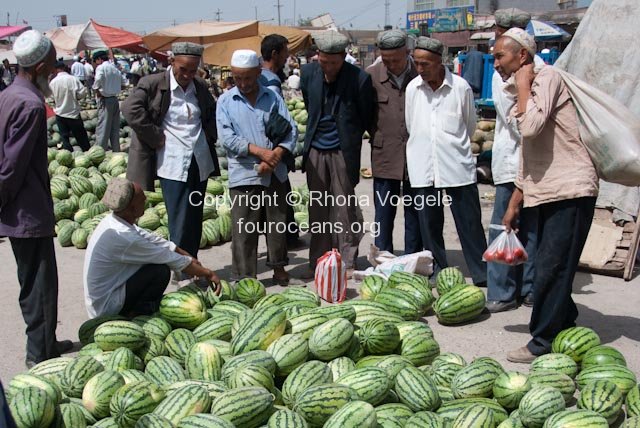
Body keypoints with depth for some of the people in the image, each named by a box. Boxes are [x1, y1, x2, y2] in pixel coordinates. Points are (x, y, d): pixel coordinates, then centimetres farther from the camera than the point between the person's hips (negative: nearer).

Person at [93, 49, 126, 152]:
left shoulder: (101, 67, -10)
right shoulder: (115, 68, 14)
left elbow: (98, 80, -29)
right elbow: (123, 83, 18)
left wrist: (97, 91, -14)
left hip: (105, 100, -7)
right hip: (115, 99, 7)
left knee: (103, 127, -4)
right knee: (115, 127, 13)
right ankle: (116, 150, 18)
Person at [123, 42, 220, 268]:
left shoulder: (200, 87, 10)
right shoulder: (152, 84, -7)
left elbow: (213, 113, 26)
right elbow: (131, 110, -17)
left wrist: (210, 135, 9)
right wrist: (157, 138, -14)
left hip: (200, 162, 6)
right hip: (173, 163, -5)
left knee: (195, 219, 12)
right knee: (180, 221, -6)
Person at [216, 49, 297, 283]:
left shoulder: (273, 97, 7)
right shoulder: (225, 101, 2)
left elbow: (290, 130, 0)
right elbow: (226, 136, -8)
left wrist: (274, 157, -15)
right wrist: (260, 151, -17)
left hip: (275, 174, 2)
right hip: (244, 175, -2)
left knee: (277, 223, 13)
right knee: (244, 230, 0)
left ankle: (278, 266, 30)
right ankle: (245, 277, 10)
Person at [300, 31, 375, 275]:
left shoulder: (359, 79, -13)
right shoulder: (308, 73, -1)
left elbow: (367, 117, 1)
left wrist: (349, 139, 8)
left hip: (343, 151, -4)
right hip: (315, 149, 4)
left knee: (345, 207, 2)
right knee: (317, 207, 10)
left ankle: (348, 262, 14)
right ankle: (318, 262, 20)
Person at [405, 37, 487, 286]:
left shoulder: (461, 87, -5)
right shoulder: (413, 88, 2)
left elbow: (470, 125, 8)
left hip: (457, 165, -2)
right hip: (423, 167, 3)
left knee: (470, 222, 2)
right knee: (429, 223, 10)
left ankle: (481, 274, 11)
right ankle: (437, 272, 23)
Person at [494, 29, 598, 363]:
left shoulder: (547, 76, -9)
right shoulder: (526, 93, 18)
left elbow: (531, 126, -27)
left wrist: (523, 85, -13)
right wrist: (514, 204, 23)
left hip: (570, 190, -10)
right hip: (549, 193, 10)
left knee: (550, 270, -6)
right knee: (552, 270, 15)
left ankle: (543, 344, 2)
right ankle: (565, 332, 28)